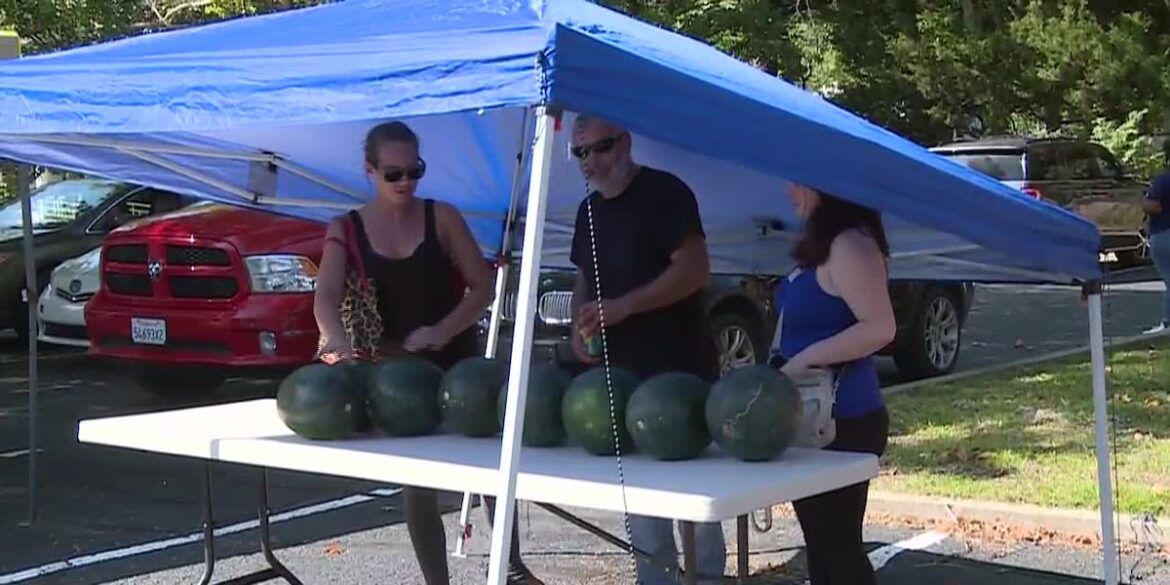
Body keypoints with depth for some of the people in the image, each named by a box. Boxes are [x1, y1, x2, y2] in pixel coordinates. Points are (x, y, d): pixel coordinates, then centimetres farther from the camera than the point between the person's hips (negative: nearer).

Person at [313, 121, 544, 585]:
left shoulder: (441, 218, -4)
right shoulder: (346, 230, -3)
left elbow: (483, 286, -7)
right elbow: (326, 298, -17)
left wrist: (441, 330, -23)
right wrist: (339, 342, -39)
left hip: (456, 360, 0)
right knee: (416, 482, 6)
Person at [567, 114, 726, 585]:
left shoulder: (665, 193, -7)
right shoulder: (589, 210, 15)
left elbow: (695, 270, -17)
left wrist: (621, 307, -22)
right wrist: (579, 325, 3)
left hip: (679, 374, -7)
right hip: (620, 376, 7)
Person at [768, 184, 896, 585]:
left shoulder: (849, 245, -17)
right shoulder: (823, 245, 14)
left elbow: (879, 328, -26)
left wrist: (806, 359, -23)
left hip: (841, 421, -10)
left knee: (838, 543, -3)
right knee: (821, 541, 16)